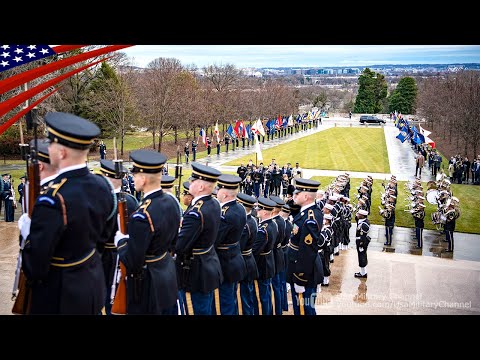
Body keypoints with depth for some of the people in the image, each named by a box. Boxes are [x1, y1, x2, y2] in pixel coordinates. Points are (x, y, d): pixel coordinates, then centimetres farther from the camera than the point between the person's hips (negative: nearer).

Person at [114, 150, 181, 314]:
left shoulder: (141, 216, -29)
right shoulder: (171, 201, -4)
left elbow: (132, 263, -23)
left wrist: (121, 241, -7)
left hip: (148, 285, -8)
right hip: (169, 275, 8)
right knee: (168, 310, 22)